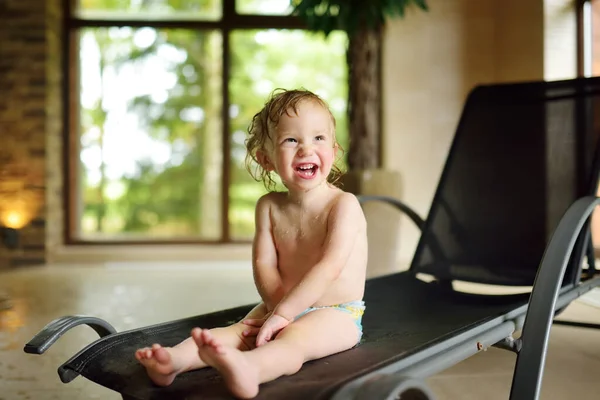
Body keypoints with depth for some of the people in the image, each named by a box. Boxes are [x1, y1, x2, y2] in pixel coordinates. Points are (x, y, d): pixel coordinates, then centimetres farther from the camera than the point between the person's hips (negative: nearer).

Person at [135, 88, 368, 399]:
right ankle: (173, 360, -36)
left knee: (293, 339, -34)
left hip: (337, 313, -6)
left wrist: (283, 313, -25)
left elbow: (329, 267, -23)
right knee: (239, 330, -17)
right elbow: (264, 263, -2)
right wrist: (278, 305, -20)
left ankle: (246, 369, -63)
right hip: (286, 306, 6)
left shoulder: (343, 205, -14)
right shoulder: (269, 206, 3)